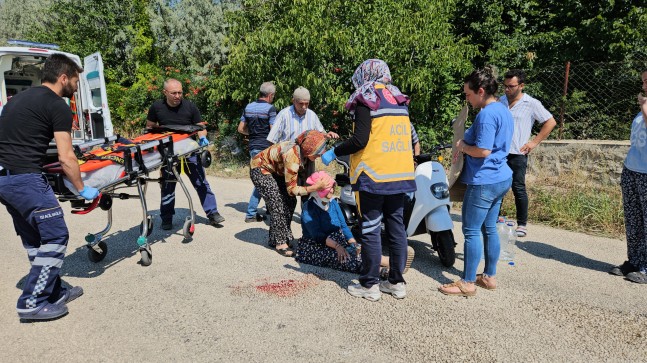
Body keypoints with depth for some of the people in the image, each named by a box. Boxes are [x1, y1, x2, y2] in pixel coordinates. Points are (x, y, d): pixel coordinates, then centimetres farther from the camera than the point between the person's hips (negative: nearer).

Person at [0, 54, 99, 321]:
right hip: (25, 179, -10)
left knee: (34, 239, 16)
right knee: (55, 237, -2)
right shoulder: (58, 106, -7)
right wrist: (83, 190, -1)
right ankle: (33, 303, 2)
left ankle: (54, 292, 25)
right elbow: (66, 158, -11)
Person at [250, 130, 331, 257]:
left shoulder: (302, 150, -15)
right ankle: (280, 243, -6)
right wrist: (316, 187, -36)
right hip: (260, 169, -8)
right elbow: (292, 189, -31)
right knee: (278, 205, -17)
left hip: (275, 170, 8)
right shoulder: (292, 156, -37)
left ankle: (273, 239, 13)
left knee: (290, 202, 2)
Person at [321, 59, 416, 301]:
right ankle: (397, 282, 19)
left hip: (373, 175, -7)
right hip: (400, 174, 7)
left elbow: (360, 139, -17)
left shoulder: (366, 100, -6)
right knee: (396, 226, 11)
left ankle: (370, 285, 8)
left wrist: (334, 153, -5)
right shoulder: (400, 101, 14)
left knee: (371, 229, 1)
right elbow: (409, 138, 14)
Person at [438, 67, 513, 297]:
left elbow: (483, 151, -26)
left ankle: (467, 283, 7)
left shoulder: (487, 114, -19)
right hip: (501, 178, 10)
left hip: (484, 181, -10)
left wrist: (463, 147, -8)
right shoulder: (503, 111, 13)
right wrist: (466, 144, 11)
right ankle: (489, 277, 28)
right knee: (489, 229, 17)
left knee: (472, 231, -1)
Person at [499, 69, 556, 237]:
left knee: (518, 189, 0)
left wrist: (534, 142, -5)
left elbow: (550, 122, 0)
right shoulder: (500, 101, 10)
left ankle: (522, 224, 11)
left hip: (517, 154, -4)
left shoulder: (531, 104, -3)